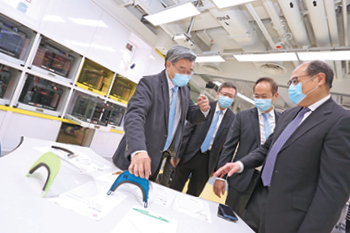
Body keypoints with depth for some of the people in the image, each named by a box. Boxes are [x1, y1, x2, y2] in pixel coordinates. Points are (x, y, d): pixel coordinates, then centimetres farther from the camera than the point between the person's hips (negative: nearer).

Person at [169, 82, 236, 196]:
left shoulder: (233, 119, -1)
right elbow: (187, 130, -4)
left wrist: (216, 167, 3)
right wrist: (178, 153, -7)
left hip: (207, 161, 1)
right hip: (189, 154, 0)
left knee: (193, 195, 14)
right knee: (174, 190, 10)